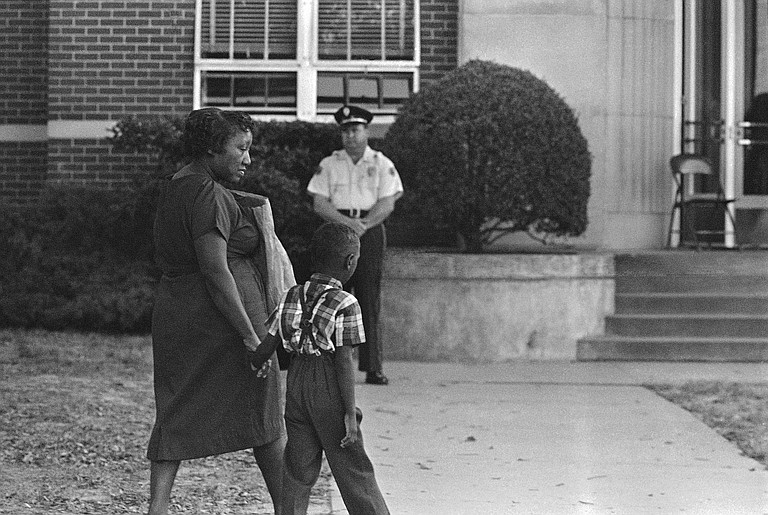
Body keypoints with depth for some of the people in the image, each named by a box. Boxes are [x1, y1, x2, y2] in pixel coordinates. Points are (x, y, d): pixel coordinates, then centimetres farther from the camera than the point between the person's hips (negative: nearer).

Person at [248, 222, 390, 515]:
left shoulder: (291, 298, 5)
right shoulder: (345, 305, -12)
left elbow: (265, 346, 5)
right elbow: (344, 361, -14)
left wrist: (256, 365, 28)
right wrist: (350, 412, -12)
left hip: (296, 383, 5)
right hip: (329, 391, -5)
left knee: (299, 468, 12)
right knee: (353, 468, 4)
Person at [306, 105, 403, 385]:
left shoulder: (382, 164, 8)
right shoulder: (329, 164, 10)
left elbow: (387, 204, -1)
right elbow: (319, 204, 2)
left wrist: (364, 224, -16)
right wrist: (346, 222, -13)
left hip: (370, 232, -1)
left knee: (370, 301, -4)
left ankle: (373, 367, -4)